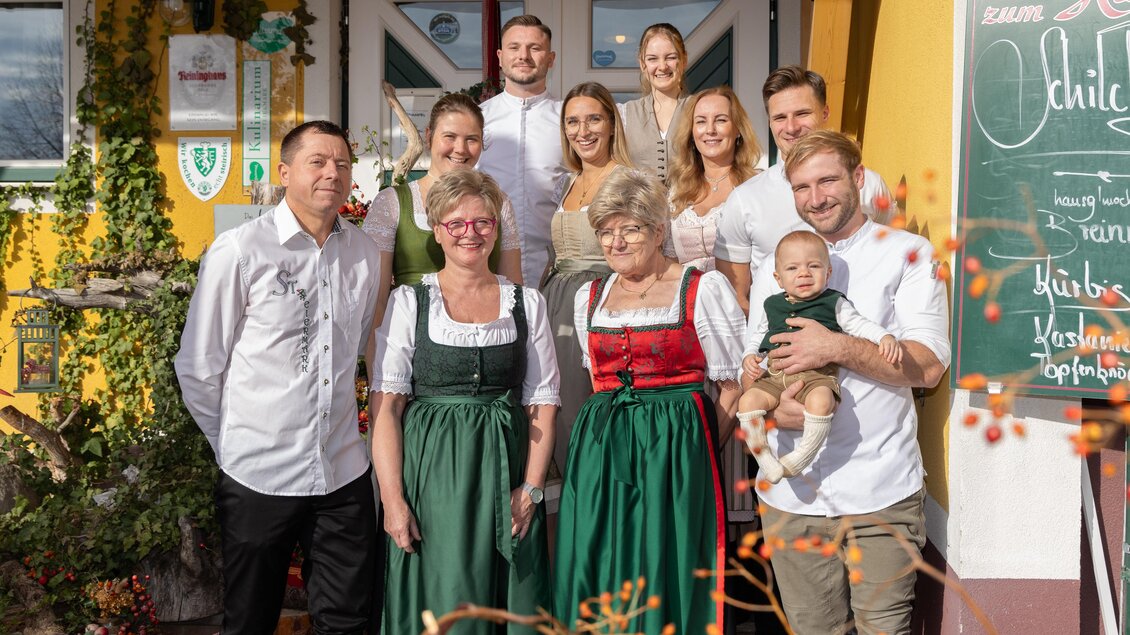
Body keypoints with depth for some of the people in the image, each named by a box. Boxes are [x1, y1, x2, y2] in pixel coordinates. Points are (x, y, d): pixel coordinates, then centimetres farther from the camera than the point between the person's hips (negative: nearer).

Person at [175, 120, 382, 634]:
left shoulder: (364, 254, 4)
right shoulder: (239, 251, -9)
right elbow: (198, 369, -3)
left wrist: (336, 424, 14)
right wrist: (232, 445, 3)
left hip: (345, 473, 4)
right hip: (258, 475, -3)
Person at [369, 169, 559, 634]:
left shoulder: (527, 303, 8)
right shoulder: (409, 302, 1)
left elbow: (541, 403, 6)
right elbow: (385, 405, -3)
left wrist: (531, 488, -5)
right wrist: (392, 498, -12)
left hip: (506, 471, 2)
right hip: (430, 473, -2)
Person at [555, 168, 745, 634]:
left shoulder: (702, 289, -2)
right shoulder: (589, 296, 13)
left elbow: (735, 385, -2)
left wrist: (694, 449, -6)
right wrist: (610, 436, 13)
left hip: (674, 452, -4)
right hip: (599, 452, 4)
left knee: (664, 576, -3)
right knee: (597, 576, 4)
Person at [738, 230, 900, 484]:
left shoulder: (834, 304, 11)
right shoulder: (772, 305, 21)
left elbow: (860, 325, 6)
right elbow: (758, 335, 29)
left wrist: (886, 337, -12)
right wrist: (750, 358, 10)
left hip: (817, 375, -4)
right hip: (774, 376, 4)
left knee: (820, 401, -37)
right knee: (748, 400, -23)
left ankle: (801, 458, -24)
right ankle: (765, 459, -13)